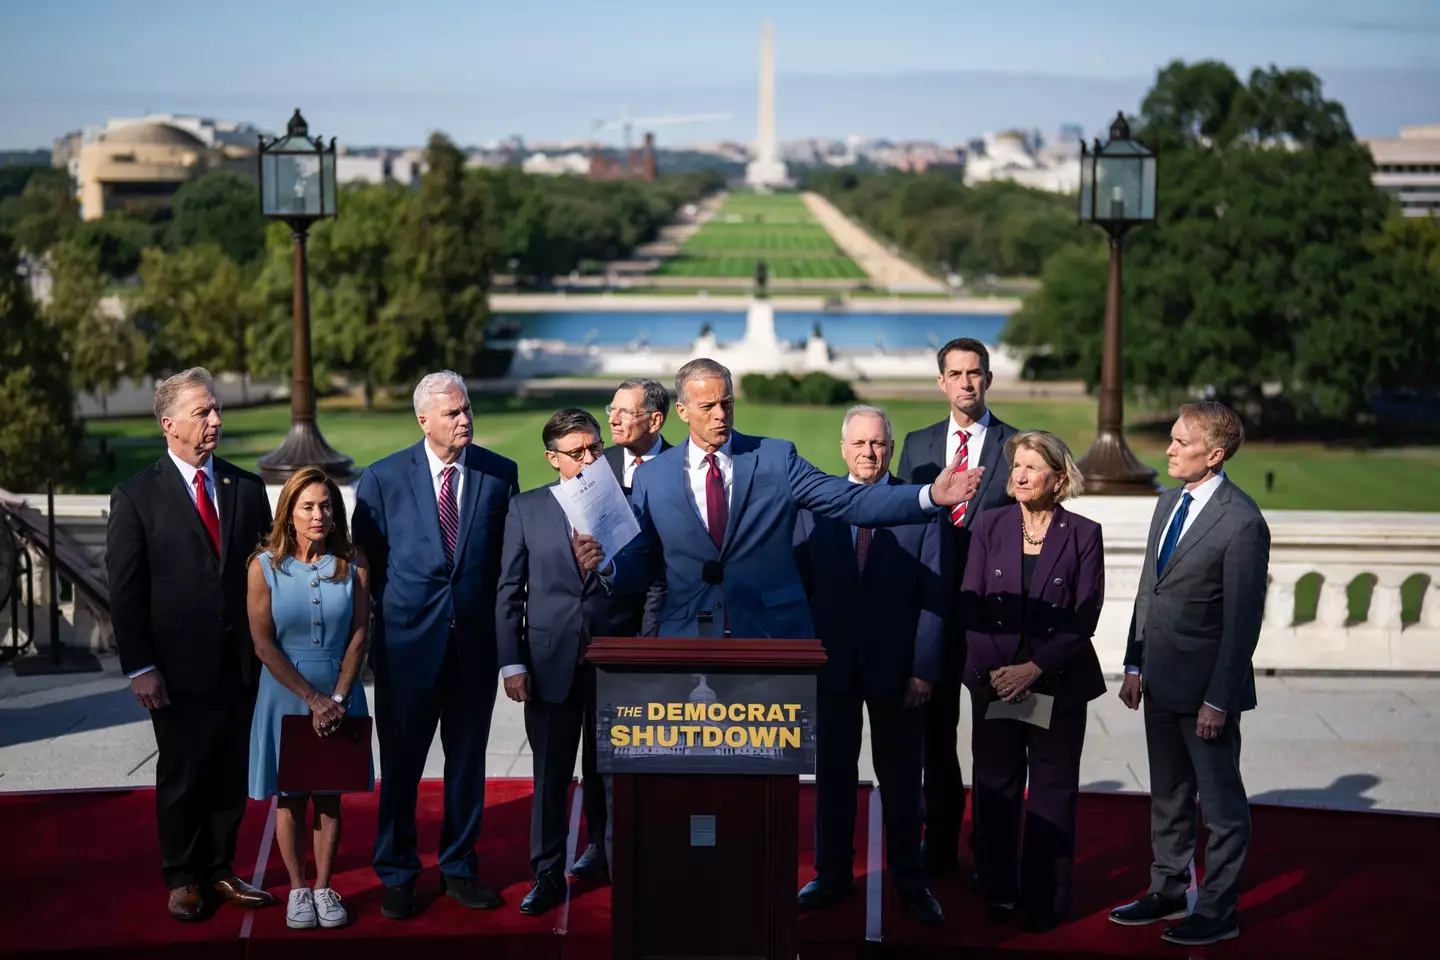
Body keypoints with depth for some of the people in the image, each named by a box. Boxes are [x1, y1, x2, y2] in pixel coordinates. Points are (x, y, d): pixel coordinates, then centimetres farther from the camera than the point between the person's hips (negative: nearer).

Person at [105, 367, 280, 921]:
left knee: (231, 773, 9)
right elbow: (125, 590, -5)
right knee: (182, 777, 7)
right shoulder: (136, 497, -4)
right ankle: (183, 881, 20)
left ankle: (219, 872, 22)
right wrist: (138, 667, -10)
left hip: (241, 663, 3)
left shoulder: (246, 489, 7)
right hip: (179, 668, -3)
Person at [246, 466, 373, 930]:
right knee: (289, 797, 7)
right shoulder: (265, 566, -9)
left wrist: (337, 698, -12)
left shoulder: (352, 563, -4)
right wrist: (312, 698, -14)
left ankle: (324, 887, 17)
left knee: (329, 794, 8)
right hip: (285, 694, -1)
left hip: (340, 694, 1)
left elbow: (359, 636, -3)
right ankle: (298, 888, 18)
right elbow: (264, 645, -10)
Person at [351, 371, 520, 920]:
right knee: (400, 764, 6)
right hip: (407, 642, -2)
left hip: (475, 642, 2)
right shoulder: (383, 479, -3)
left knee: (467, 760, 11)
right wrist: (387, 613, 2)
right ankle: (396, 874, 19)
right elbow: (367, 560, 4)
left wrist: (501, 621, 3)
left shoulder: (500, 474, 1)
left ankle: (459, 868, 24)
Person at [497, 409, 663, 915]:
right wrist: (511, 662, -3)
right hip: (551, 661, 0)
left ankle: (609, 856, 28)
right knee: (550, 775, 4)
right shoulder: (527, 508, 4)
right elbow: (510, 590, 4)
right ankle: (548, 876, 14)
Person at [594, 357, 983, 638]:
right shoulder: (652, 478, 5)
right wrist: (606, 566, -16)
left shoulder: (776, 458, 2)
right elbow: (641, 564, 7)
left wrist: (930, 496, -19)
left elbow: (849, 500, -6)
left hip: (773, 638, 0)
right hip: (688, 646, 0)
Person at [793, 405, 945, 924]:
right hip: (832, 663, 2)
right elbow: (799, 587, 5)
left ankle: (909, 879, 21)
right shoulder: (813, 506, 4)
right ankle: (832, 872, 23)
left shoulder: (921, 508, -2)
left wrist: (924, 669, -10)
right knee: (832, 771, 10)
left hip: (896, 668, -2)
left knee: (900, 777, 8)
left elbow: (935, 596, -4)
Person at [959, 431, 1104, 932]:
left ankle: (1046, 900, 13)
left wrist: (1036, 667, -15)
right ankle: (998, 892, 18)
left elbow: (1084, 617, -7)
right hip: (993, 680, 2)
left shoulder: (1084, 534, -3)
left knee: (1052, 791, 4)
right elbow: (970, 605, 1)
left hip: (1058, 683, -2)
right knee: (995, 787, 7)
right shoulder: (989, 526, 3)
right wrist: (994, 669, -10)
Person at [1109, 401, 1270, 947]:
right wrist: (1135, 665, 11)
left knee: (1221, 804, 6)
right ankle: (1168, 891, 33)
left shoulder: (1242, 522, -18)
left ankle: (1218, 911, 17)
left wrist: (1218, 700, -18)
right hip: (1160, 682, 8)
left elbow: (1243, 619, -18)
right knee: (1167, 796, 19)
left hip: (1206, 689, -8)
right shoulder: (1169, 503, 8)